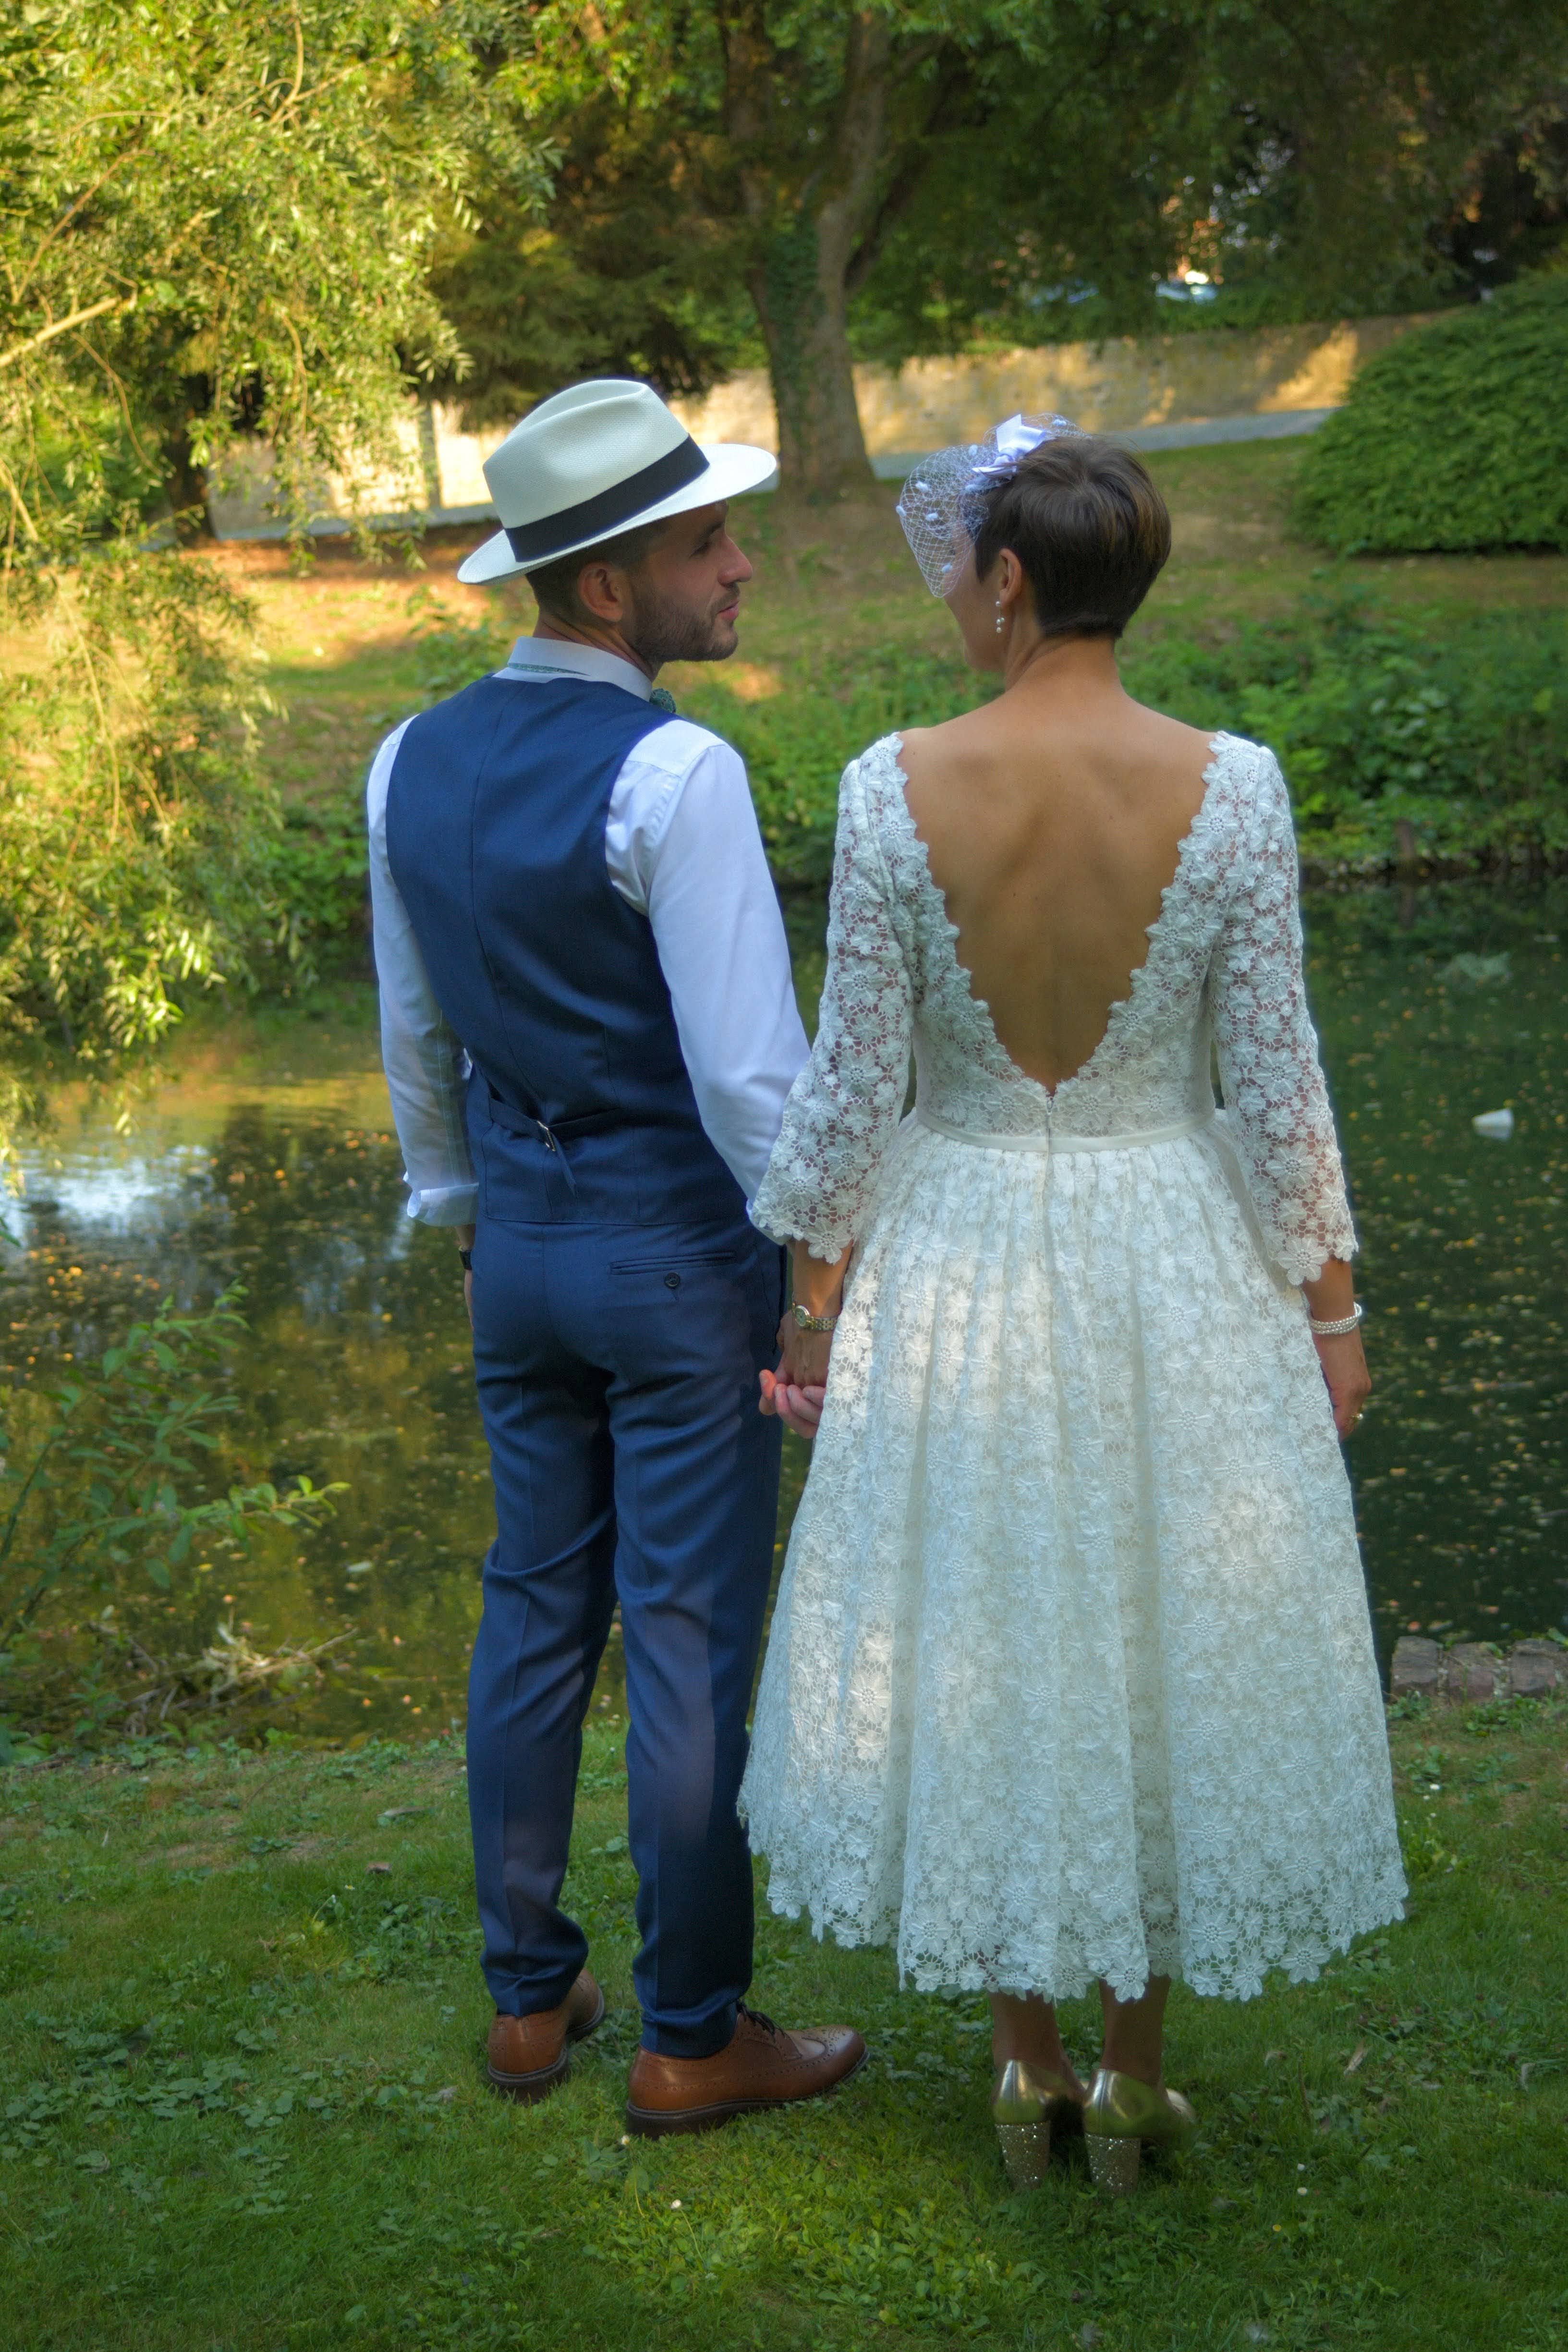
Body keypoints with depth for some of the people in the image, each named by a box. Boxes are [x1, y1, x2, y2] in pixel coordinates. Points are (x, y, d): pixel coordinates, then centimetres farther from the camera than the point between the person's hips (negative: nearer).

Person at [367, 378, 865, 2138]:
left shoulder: (413, 766, 1)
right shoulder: (672, 774, -22)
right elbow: (750, 1073, -22)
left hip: (520, 1255, 7)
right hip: (685, 1264, -7)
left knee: (534, 1611, 17)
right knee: (692, 1643, 4)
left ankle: (529, 1998, 29)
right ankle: (691, 2040, 17)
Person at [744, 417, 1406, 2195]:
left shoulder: (896, 788, -13)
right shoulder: (1229, 787, -13)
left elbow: (852, 1079, -8)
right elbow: (1275, 1080, -8)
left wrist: (814, 1293, 5)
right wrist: (1330, 1305, 4)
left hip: (959, 1262, 0)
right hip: (1176, 1261, 0)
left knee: (981, 1647, 16)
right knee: (1162, 1646, 16)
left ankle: (1026, 2070, 30)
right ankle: (1134, 2082, 29)